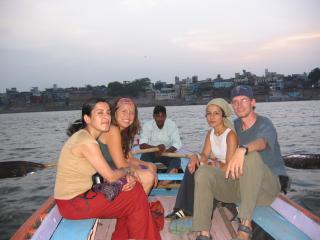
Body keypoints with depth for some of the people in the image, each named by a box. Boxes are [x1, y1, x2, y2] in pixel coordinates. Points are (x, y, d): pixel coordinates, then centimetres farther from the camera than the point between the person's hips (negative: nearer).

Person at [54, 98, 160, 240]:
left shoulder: (86, 136, 6)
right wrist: (128, 170, 1)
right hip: (74, 203, -9)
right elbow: (110, 176, -19)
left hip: (78, 195, 9)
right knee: (137, 199, -3)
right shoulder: (86, 141, -24)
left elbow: (106, 172, 8)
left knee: (135, 191, 11)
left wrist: (127, 176, -9)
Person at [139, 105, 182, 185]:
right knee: (144, 157, -32)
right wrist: (156, 148, -37)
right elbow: (142, 145, -19)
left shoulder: (172, 125, -10)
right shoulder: (147, 125, -11)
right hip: (151, 153, -1)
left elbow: (176, 144, -16)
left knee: (177, 159, -28)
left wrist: (164, 151, -34)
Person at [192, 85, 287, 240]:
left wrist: (242, 150, -55)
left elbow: (261, 142, -34)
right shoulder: (236, 125, 11)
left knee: (252, 156, -37)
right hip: (240, 183, 6)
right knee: (203, 172, -17)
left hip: (268, 185, -5)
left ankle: (245, 225, -34)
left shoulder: (265, 125, -9)